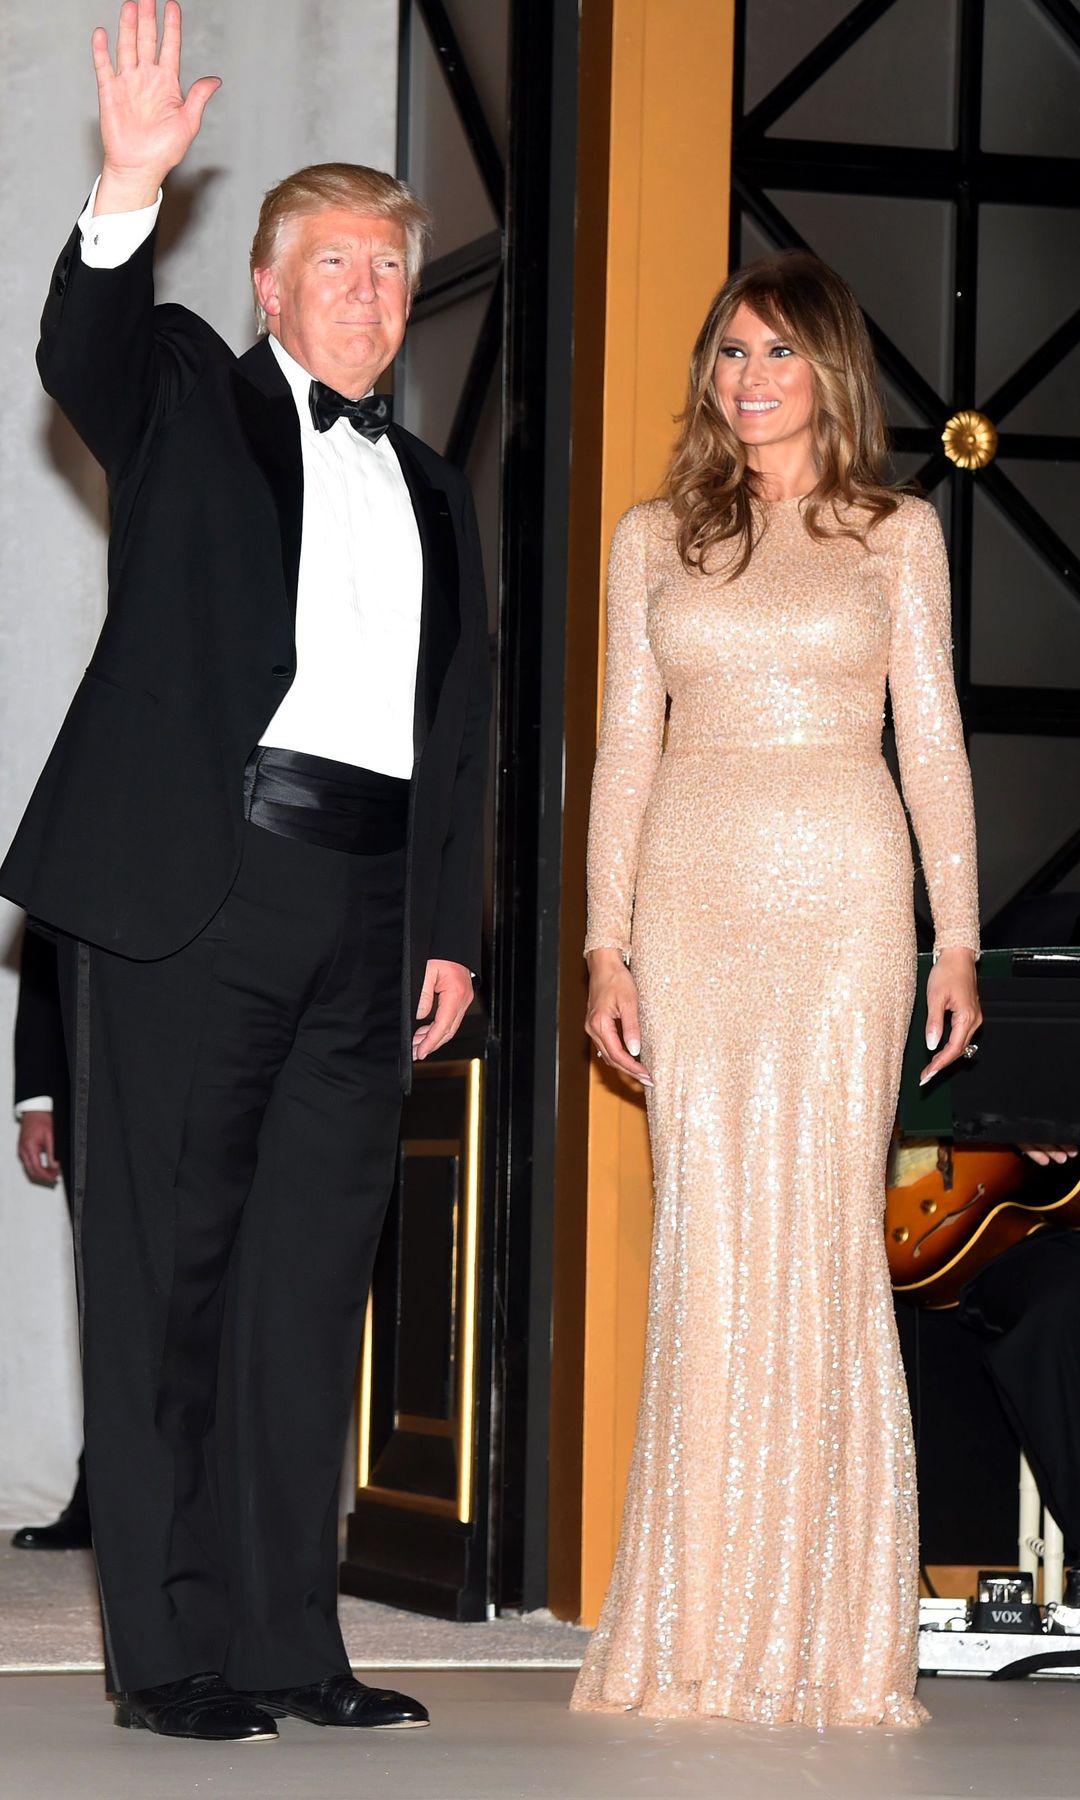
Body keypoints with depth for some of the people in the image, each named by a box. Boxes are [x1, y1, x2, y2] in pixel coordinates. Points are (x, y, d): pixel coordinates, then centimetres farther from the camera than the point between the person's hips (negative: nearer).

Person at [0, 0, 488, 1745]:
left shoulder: (432, 489, 22)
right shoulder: (193, 402, 8)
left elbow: (459, 726, 19)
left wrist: (451, 927, 11)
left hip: (366, 907, 5)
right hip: (197, 882, -5)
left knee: (314, 1273, 7)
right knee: (170, 1262, -3)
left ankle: (289, 1643, 12)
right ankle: (170, 1650, -1)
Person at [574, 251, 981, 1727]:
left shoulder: (897, 535, 9)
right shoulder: (655, 540, 13)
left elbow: (933, 743, 7)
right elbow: (625, 749, 11)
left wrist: (958, 939, -1)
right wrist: (607, 944, 2)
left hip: (842, 898, -1)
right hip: (694, 898, 1)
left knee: (826, 1226, -5)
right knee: (707, 1234, -2)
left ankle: (825, 1629, 1)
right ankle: (701, 1625, 1)